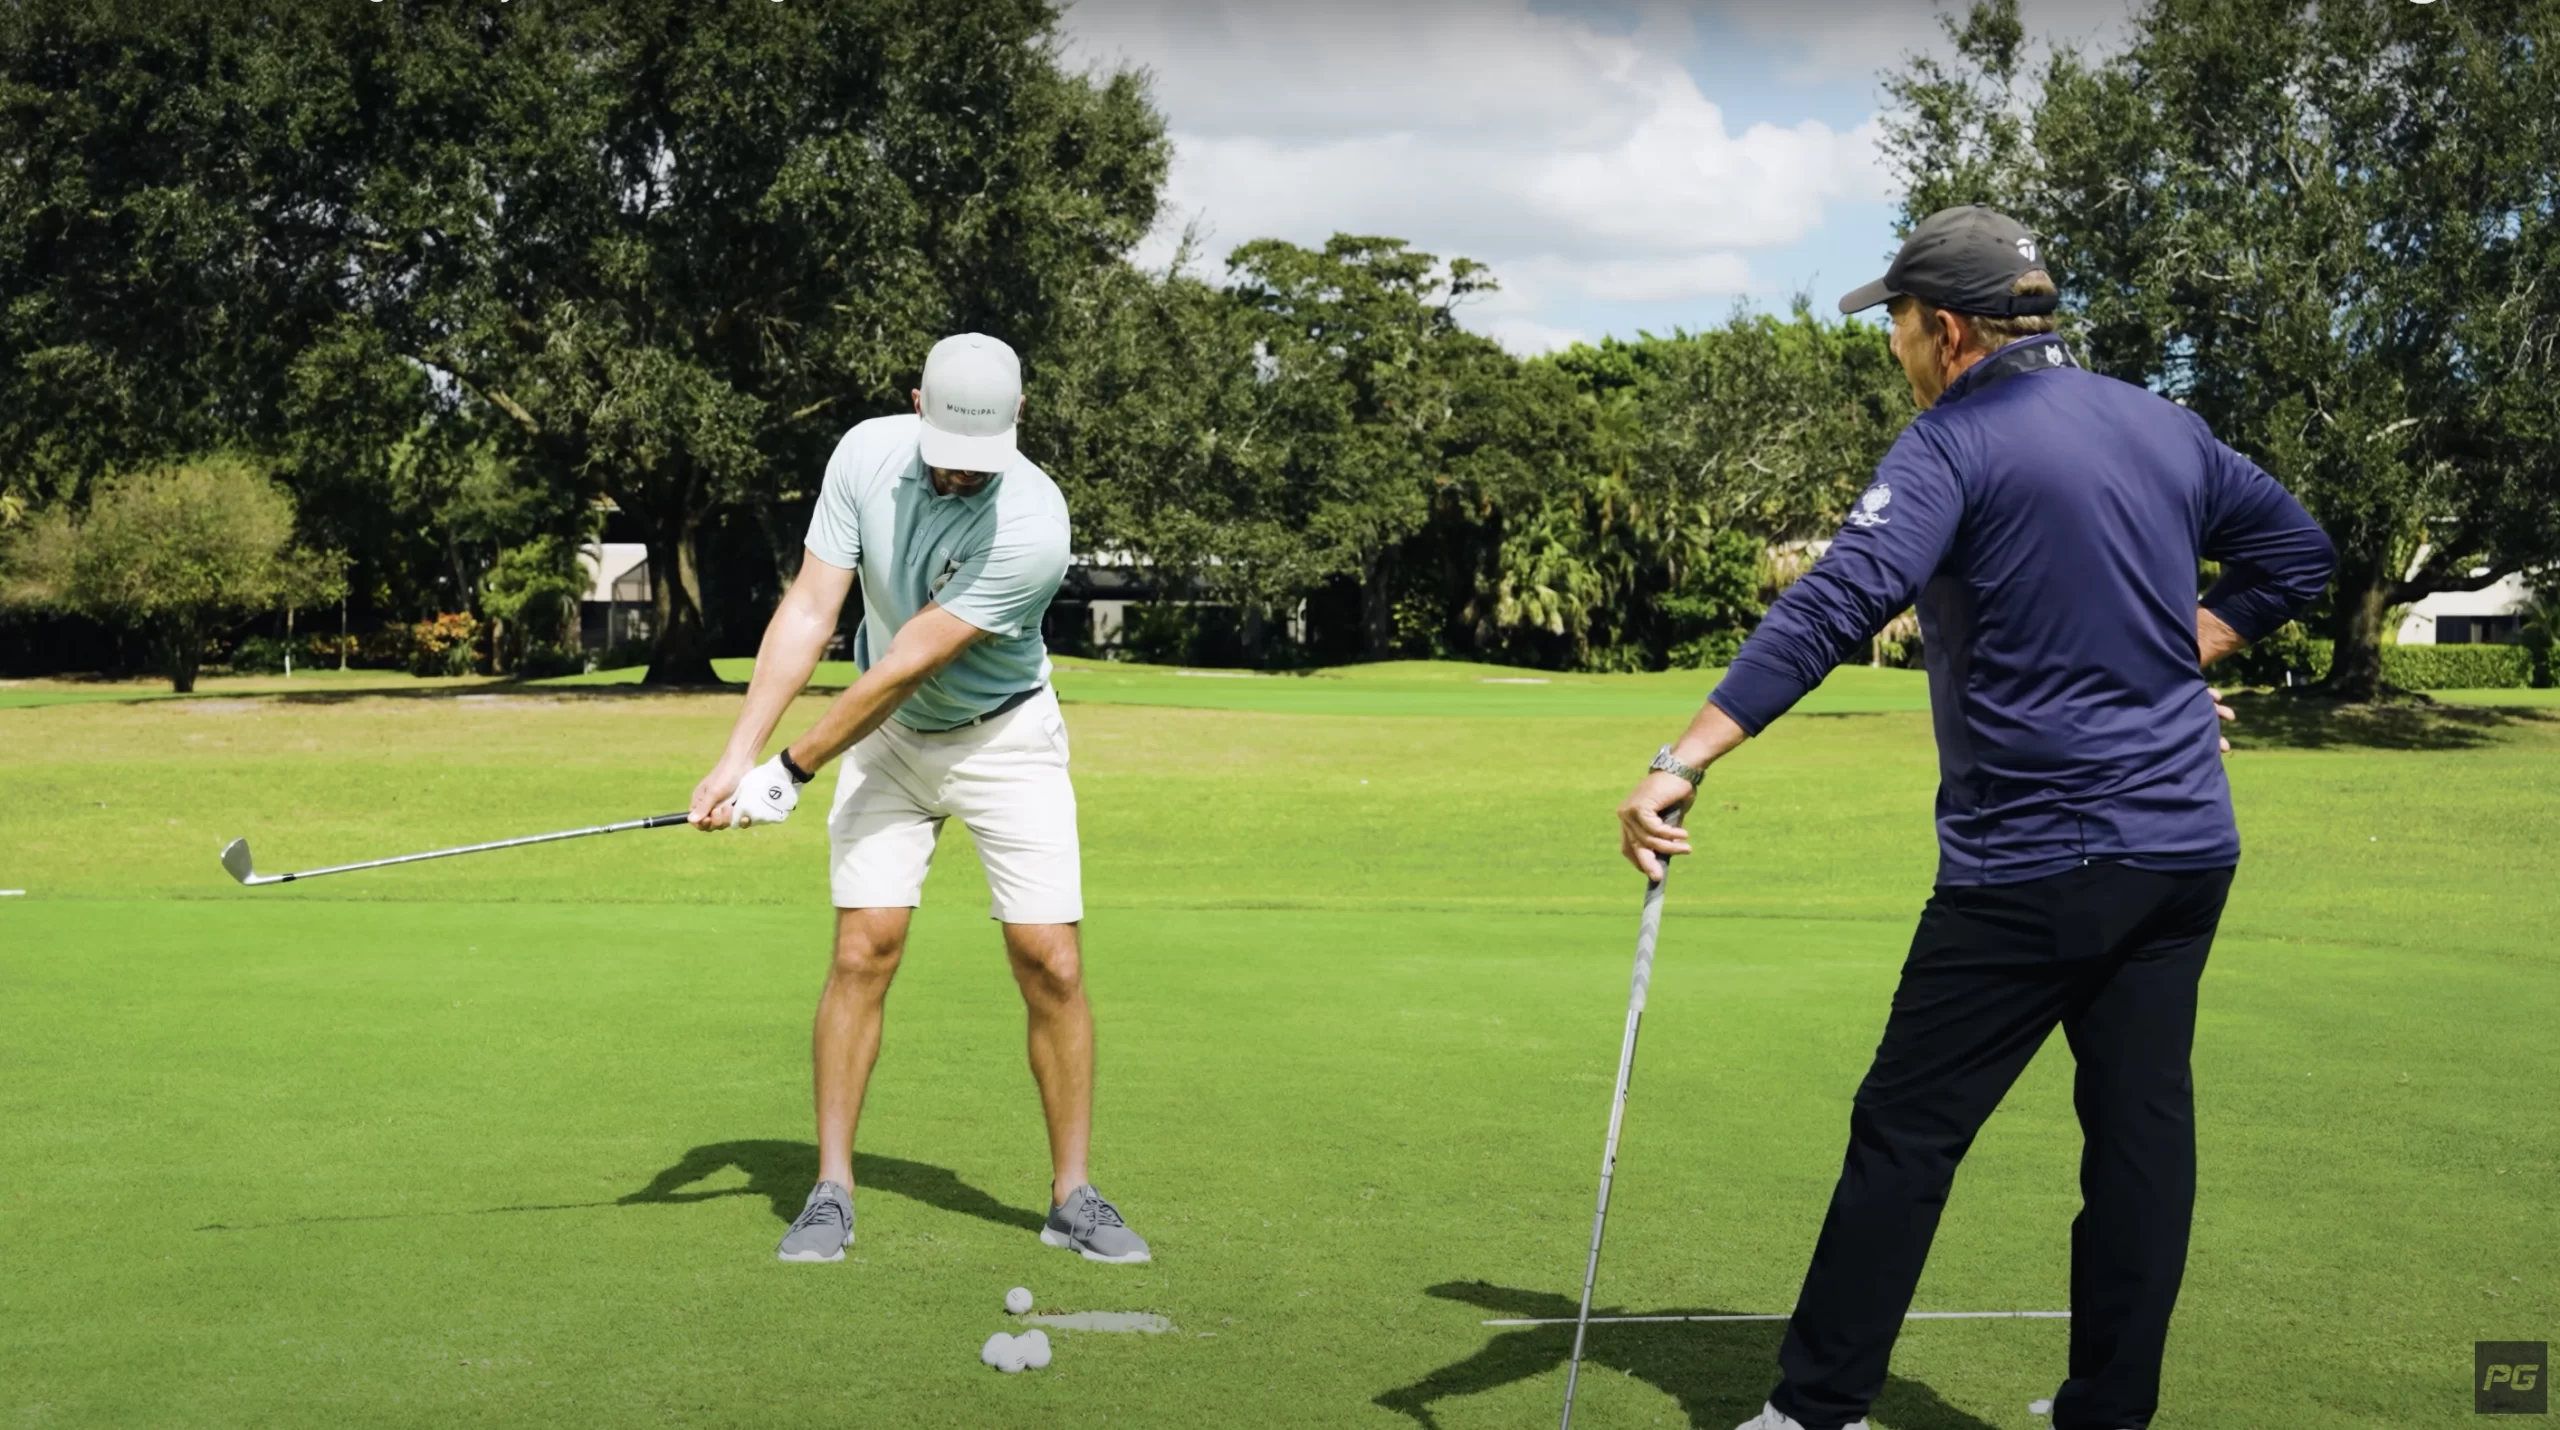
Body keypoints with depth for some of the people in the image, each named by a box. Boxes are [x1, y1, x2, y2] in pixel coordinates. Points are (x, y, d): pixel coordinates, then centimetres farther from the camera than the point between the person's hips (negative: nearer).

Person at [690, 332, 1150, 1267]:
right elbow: (808, 614, -13)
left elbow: (903, 670, -26)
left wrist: (789, 773, -21)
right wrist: (738, 756, -20)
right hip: (887, 737, 3)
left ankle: (1072, 1196, 6)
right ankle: (831, 1193, 2)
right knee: (864, 951, -7)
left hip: (1005, 740, -3)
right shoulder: (866, 454, -14)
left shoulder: (1033, 525, -29)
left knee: (1051, 962, -8)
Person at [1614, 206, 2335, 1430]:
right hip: (2186, 847, 7)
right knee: (2142, 1129, 9)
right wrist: (2176, 654, 14)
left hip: (2035, 861, -7)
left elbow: (1830, 610, -23)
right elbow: (2297, 553, 22)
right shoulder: (2164, 425, 11)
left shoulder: (1956, 444, -11)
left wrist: (1682, 763, -28)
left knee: (1907, 1131, 0)